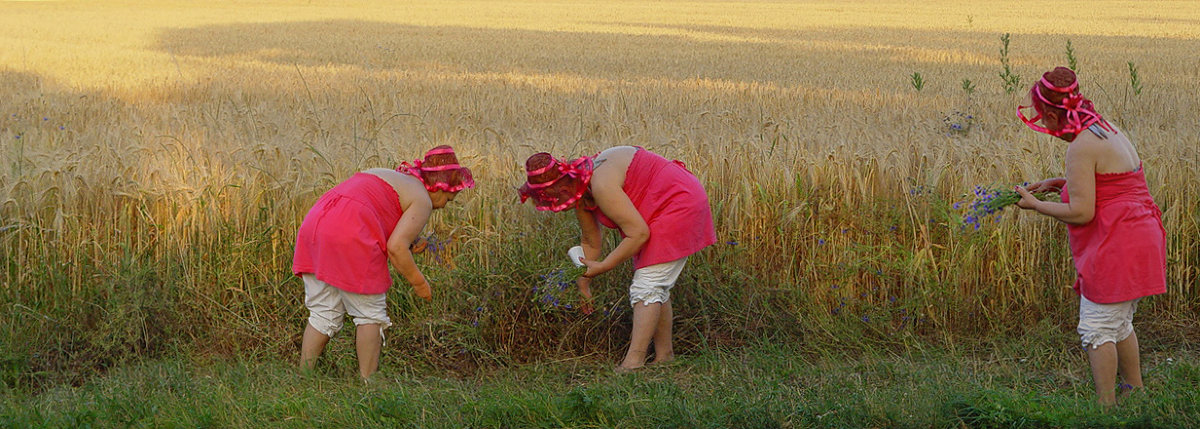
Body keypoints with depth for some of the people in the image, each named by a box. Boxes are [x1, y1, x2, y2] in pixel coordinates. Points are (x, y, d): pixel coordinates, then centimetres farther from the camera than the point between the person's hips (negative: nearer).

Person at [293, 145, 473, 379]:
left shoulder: (387, 176, 29)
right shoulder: (422, 200, 3)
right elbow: (396, 248, -8)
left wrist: (407, 244, 20)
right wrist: (419, 283, 5)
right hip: (349, 238, -8)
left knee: (323, 314, 13)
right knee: (371, 315, 5)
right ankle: (367, 382, 6)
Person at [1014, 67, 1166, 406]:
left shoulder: (1082, 147, -18)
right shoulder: (1111, 132, 12)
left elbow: (1081, 212, -19)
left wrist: (1035, 204, -6)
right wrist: (1060, 184, 17)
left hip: (1115, 247, -10)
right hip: (1141, 239, 10)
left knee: (1096, 329, -2)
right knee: (1119, 324, 22)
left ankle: (1106, 407, 1)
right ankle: (1135, 393, 32)